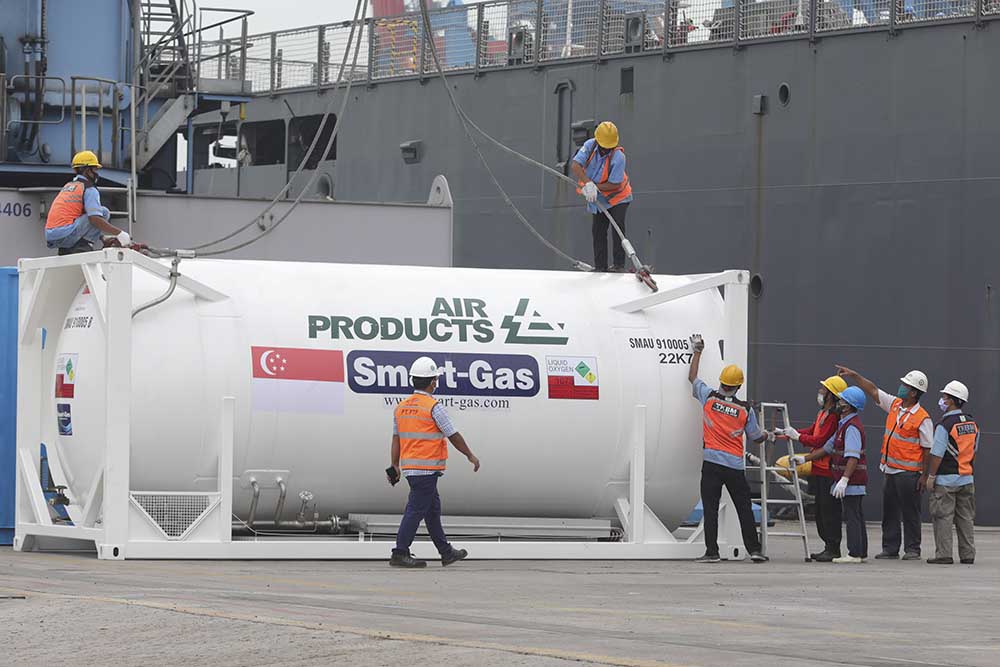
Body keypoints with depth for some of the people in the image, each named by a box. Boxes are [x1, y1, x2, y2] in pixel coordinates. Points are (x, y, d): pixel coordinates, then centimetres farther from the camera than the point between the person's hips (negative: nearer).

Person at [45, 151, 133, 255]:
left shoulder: (68, 185, 25)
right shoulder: (89, 188, -2)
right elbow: (95, 219, -16)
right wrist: (119, 233, -12)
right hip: (65, 235, -8)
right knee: (104, 212, -3)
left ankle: (66, 249, 12)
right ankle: (83, 246, -12)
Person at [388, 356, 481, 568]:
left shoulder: (401, 408, 10)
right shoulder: (433, 407, -12)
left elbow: (396, 439, 12)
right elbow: (454, 436, -8)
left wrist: (395, 466, 16)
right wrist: (471, 456, 4)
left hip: (409, 467, 8)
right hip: (427, 469, -8)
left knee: (433, 509, 16)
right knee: (416, 510, -6)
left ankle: (446, 552, 23)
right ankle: (400, 554, -8)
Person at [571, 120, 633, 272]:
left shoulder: (618, 156, -27)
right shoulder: (590, 146, -16)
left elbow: (614, 185, -26)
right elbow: (576, 166, -24)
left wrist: (595, 187, -29)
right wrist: (588, 184, -37)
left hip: (618, 197, -5)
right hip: (597, 199, 5)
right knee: (598, 231, 5)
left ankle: (619, 264, -13)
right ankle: (600, 266, 11)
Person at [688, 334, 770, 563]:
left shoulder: (709, 397, -1)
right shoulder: (746, 410, 0)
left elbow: (693, 378, 16)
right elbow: (756, 437, 12)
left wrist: (697, 351, 28)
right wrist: (767, 434, 36)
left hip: (711, 462, -1)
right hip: (735, 465, 1)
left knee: (710, 508, -1)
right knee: (744, 508, 7)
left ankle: (712, 551, -6)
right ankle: (754, 549, 6)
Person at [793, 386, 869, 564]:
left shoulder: (852, 427, -17)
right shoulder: (844, 425, 17)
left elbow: (853, 457, -27)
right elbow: (827, 448, 22)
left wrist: (844, 479, -34)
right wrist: (804, 459, 19)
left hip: (852, 481, -10)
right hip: (855, 481, 10)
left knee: (852, 517, -9)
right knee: (856, 517, 12)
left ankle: (854, 554, -9)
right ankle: (861, 553, 16)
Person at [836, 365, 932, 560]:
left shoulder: (923, 419, -12)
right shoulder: (894, 404, 8)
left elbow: (927, 449, -11)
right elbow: (873, 390, 14)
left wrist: (924, 476, -13)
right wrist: (854, 375, 7)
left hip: (909, 473, -7)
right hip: (890, 470, 7)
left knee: (910, 513, -1)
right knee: (889, 511, 10)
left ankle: (912, 549, 5)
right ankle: (890, 548, 16)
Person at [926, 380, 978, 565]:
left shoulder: (944, 425, -15)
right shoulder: (972, 424, 7)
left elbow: (937, 454, -16)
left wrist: (931, 476, -9)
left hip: (946, 480, -7)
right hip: (966, 479, 7)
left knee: (943, 517, -2)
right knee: (965, 518, 11)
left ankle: (943, 555, -4)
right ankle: (968, 555, 12)